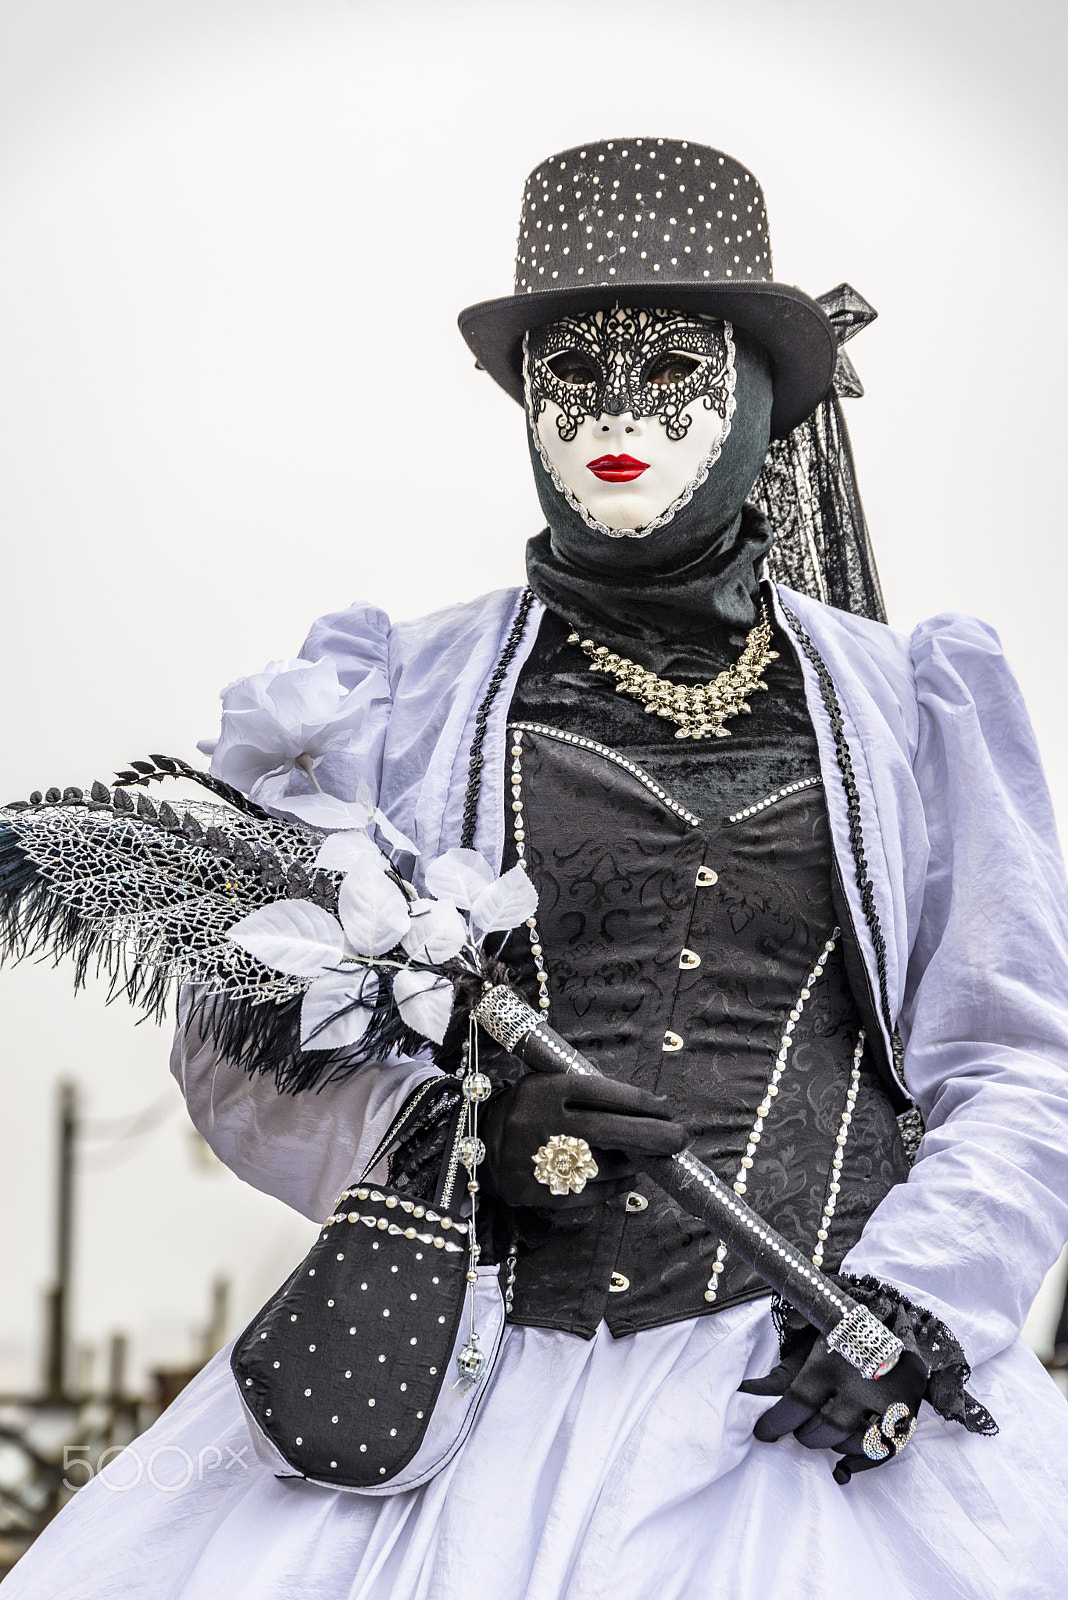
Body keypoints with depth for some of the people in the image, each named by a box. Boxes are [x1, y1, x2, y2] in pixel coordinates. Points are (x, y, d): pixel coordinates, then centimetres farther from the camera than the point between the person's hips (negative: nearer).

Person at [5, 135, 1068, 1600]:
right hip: (491, 1376, 0)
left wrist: (921, 1298, -8)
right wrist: (446, 1136, -10)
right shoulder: (404, 694, 12)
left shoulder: (910, 706, 14)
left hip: (831, 1396, 0)